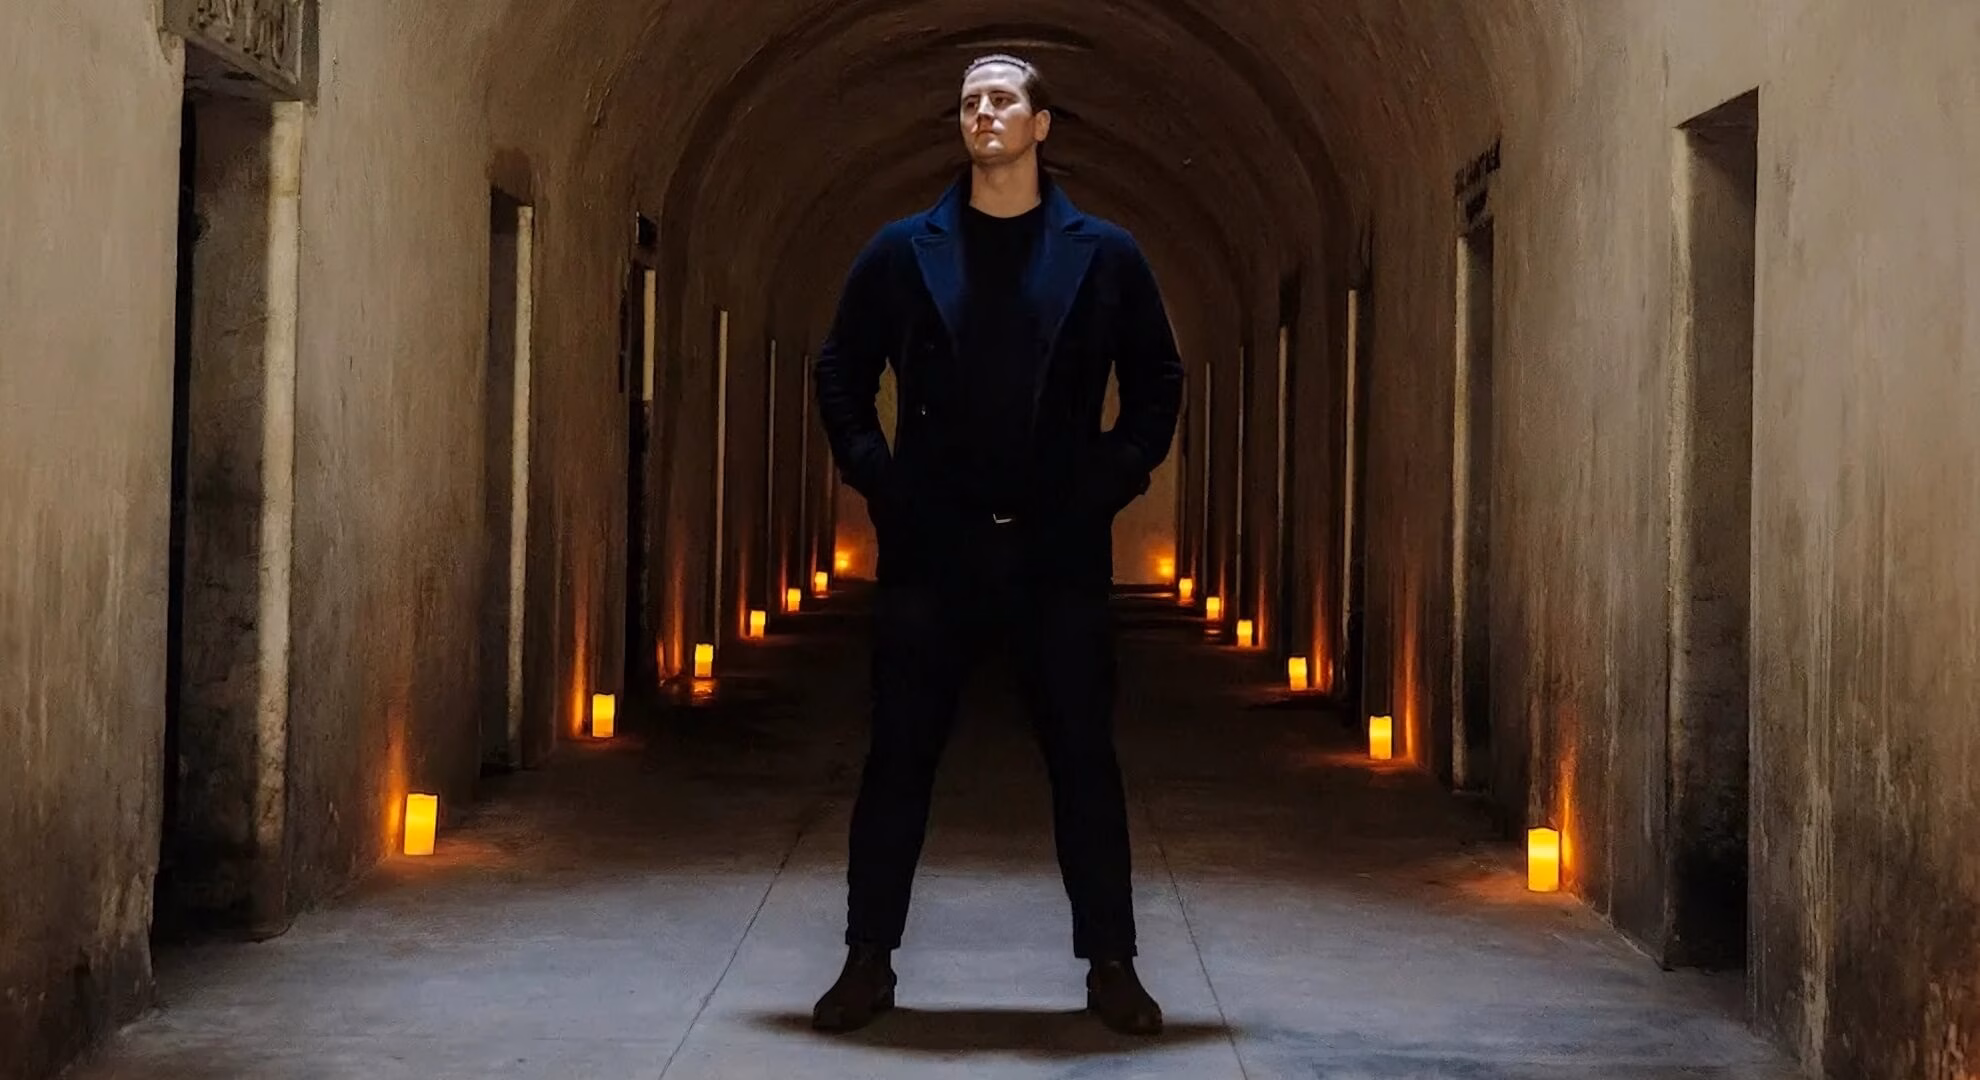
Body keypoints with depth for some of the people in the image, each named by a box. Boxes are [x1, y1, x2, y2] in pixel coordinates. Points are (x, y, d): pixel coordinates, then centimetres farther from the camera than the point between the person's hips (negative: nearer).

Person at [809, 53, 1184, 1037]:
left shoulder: (1104, 255, 3)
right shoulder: (903, 251, 4)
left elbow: (1158, 382, 10)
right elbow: (840, 371, 10)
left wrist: (1113, 481, 0)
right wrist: (878, 480, 1)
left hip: (1060, 549, 0)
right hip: (932, 547, 0)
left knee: (1084, 760, 4)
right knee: (899, 758, 3)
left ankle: (1111, 966, 12)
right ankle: (869, 960, 12)